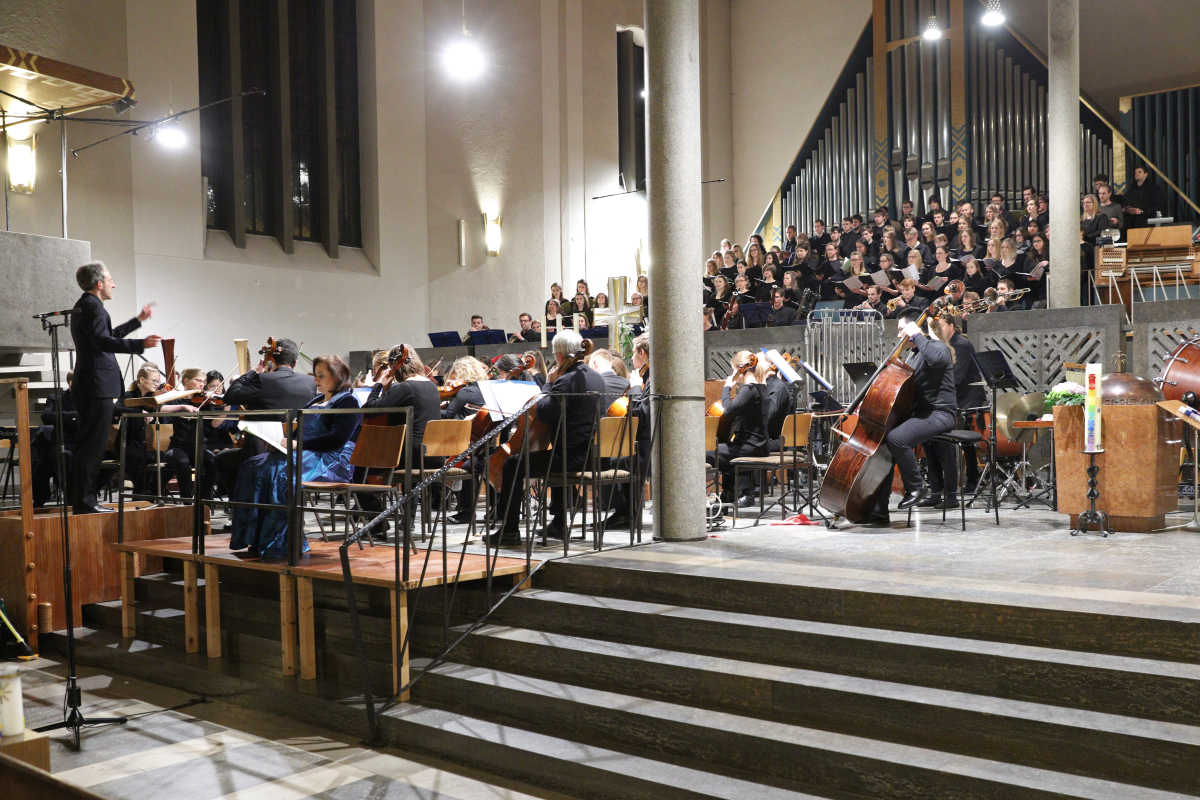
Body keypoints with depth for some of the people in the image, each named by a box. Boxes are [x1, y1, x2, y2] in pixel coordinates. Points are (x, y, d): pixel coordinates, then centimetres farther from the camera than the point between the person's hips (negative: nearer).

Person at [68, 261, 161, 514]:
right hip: (97, 386, -11)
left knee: (86, 443, 16)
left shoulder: (84, 305, 21)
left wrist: (139, 320, 37)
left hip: (88, 386, 11)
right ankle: (84, 500, -8)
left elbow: (109, 335, 33)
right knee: (93, 444, -9)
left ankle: (78, 497, 24)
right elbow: (102, 341, -27)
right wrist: (140, 344, -34)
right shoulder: (92, 306, -12)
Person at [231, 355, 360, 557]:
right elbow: (300, 432, 24)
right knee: (253, 465, -12)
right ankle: (256, 538, -20)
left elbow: (337, 439, -16)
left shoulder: (347, 402, -3)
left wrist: (298, 444, -20)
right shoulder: (315, 401, 26)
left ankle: (283, 542, -27)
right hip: (305, 455, 9)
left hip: (331, 461, -9)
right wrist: (286, 441, 0)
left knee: (280, 472, -33)